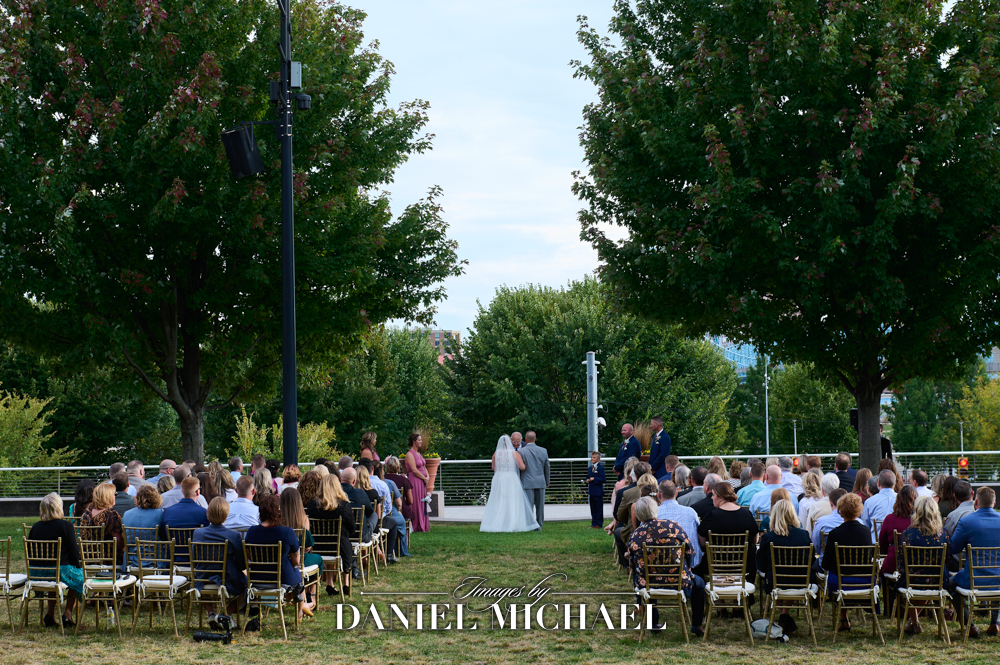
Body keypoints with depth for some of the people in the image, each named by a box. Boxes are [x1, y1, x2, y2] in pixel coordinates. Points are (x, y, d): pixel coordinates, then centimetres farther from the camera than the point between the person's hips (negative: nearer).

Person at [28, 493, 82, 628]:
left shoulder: (35, 527, 5)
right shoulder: (65, 526, -10)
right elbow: (73, 553, -10)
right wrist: (78, 566, 10)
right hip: (61, 571, -5)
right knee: (80, 576, 23)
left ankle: (50, 614, 27)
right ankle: (67, 613, 17)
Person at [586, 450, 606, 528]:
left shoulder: (600, 468, -9)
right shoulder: (590, 468, 15)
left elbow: (603, 479, -14)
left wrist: (594, 479, -18)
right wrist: (587, 480, 3)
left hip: (598, 492, -7)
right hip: (591, 492, 7)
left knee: (599, 508, -1)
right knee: (593, 508, 11)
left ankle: (599, 524, 3)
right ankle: (594, 523, 17)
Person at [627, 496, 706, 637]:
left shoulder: (634, 536, -3)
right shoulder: (672, 526, -6)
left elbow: (632, 566, 6)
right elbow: (689, 551, -1)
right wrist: (684, 572, 19)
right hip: (679, 583, -2)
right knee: (699, 583, 28)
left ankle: (653, 622, 35)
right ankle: (697, 625, 25)